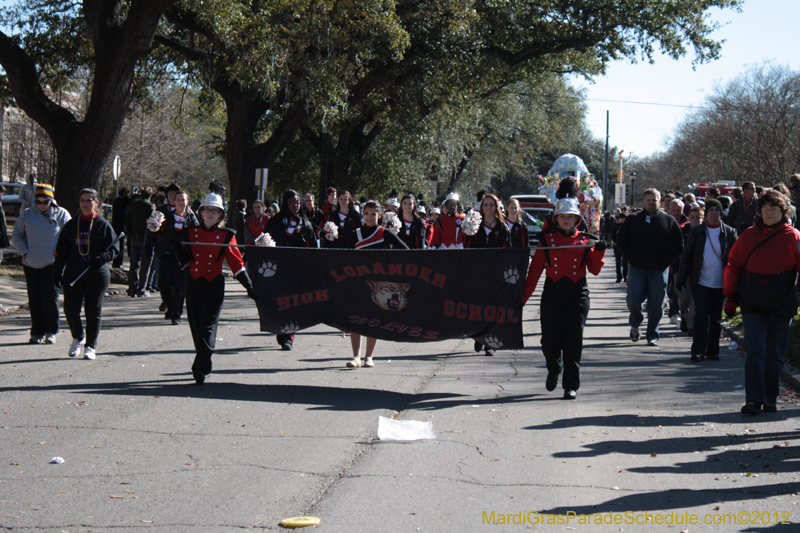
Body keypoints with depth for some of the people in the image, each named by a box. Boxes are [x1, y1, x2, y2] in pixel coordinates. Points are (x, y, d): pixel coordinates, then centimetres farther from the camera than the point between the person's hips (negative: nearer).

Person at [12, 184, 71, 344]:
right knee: (34, 299, 5)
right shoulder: (27, 214, 6)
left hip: (52, 263, -2)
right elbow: (17, 235, 12)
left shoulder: (61, 214, 1)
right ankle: (37, 332, 13)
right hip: (31, 264, 3)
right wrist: (24, 252, -1)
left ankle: (51, 332, 2)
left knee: (50, 296, -9)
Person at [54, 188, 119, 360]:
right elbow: (61, 251, 13)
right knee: (70, 308, -6)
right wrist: (57, 273, 6)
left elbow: (114, 248, 3)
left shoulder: (103, 225, 3)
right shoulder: (70, 226, 10)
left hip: (97, 275, -2)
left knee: (93, 311, 2)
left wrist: (103, 258, -17)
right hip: (72, 275, 2)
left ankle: (90, 346, 12)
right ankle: (78, 338, 20)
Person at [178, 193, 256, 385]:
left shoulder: (227, 236, 1)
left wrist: (249, 286, -1)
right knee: (196, 327, 7)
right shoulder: (190, 232, 6)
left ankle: (200, 368, -17)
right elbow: (182, 256, 10)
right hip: (194, 283, 3)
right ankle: (205, 367, 20)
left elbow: (236, 263, 2)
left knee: (208, 327, -11)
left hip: (214, 285, -3)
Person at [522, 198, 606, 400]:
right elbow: (535, 269, 4)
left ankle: (571, 385, 5)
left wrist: (599, 251, -12)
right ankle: (554, 370, 28)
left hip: (577, 296, 0)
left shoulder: (585, 240, 6)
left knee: (573, 341, -2)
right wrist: (524, 296, 1)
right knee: (550, 340, -3)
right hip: (552, 294, 0)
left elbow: (595, 269, 5)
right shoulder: (546, 239, 5)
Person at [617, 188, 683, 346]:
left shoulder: (668, 221, 6)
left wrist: (668, 259, -1)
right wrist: (630, 256, 1)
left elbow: (679, 244, 10)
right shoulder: (633, 219, 6)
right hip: (637, 268, 0)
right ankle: (635, 325, 20)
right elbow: (622, 240, 13)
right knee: (634, 298, -7)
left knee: (656, 304, 0)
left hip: (659, 270, 0)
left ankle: (653, 335, 9)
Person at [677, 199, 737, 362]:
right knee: (702, 314, -9)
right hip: (701, 281, -1)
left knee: (716, 317, 6)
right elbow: (687, 256, 7)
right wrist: (681, 278, 1)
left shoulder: (730, 232, 4)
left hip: (721, 282, 1)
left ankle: (712, 351, 14)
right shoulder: (697, 231, 4)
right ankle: (698, 350, -5)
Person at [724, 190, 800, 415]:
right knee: (755, 351, -8)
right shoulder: (749, 235, 5)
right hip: (753, 304, 0)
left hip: (782, 305, 0)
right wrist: (730, 298, 5)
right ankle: (754, 399, -12)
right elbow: (733, 265, 9)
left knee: (775, 354, 8)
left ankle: (770, 399, 18)